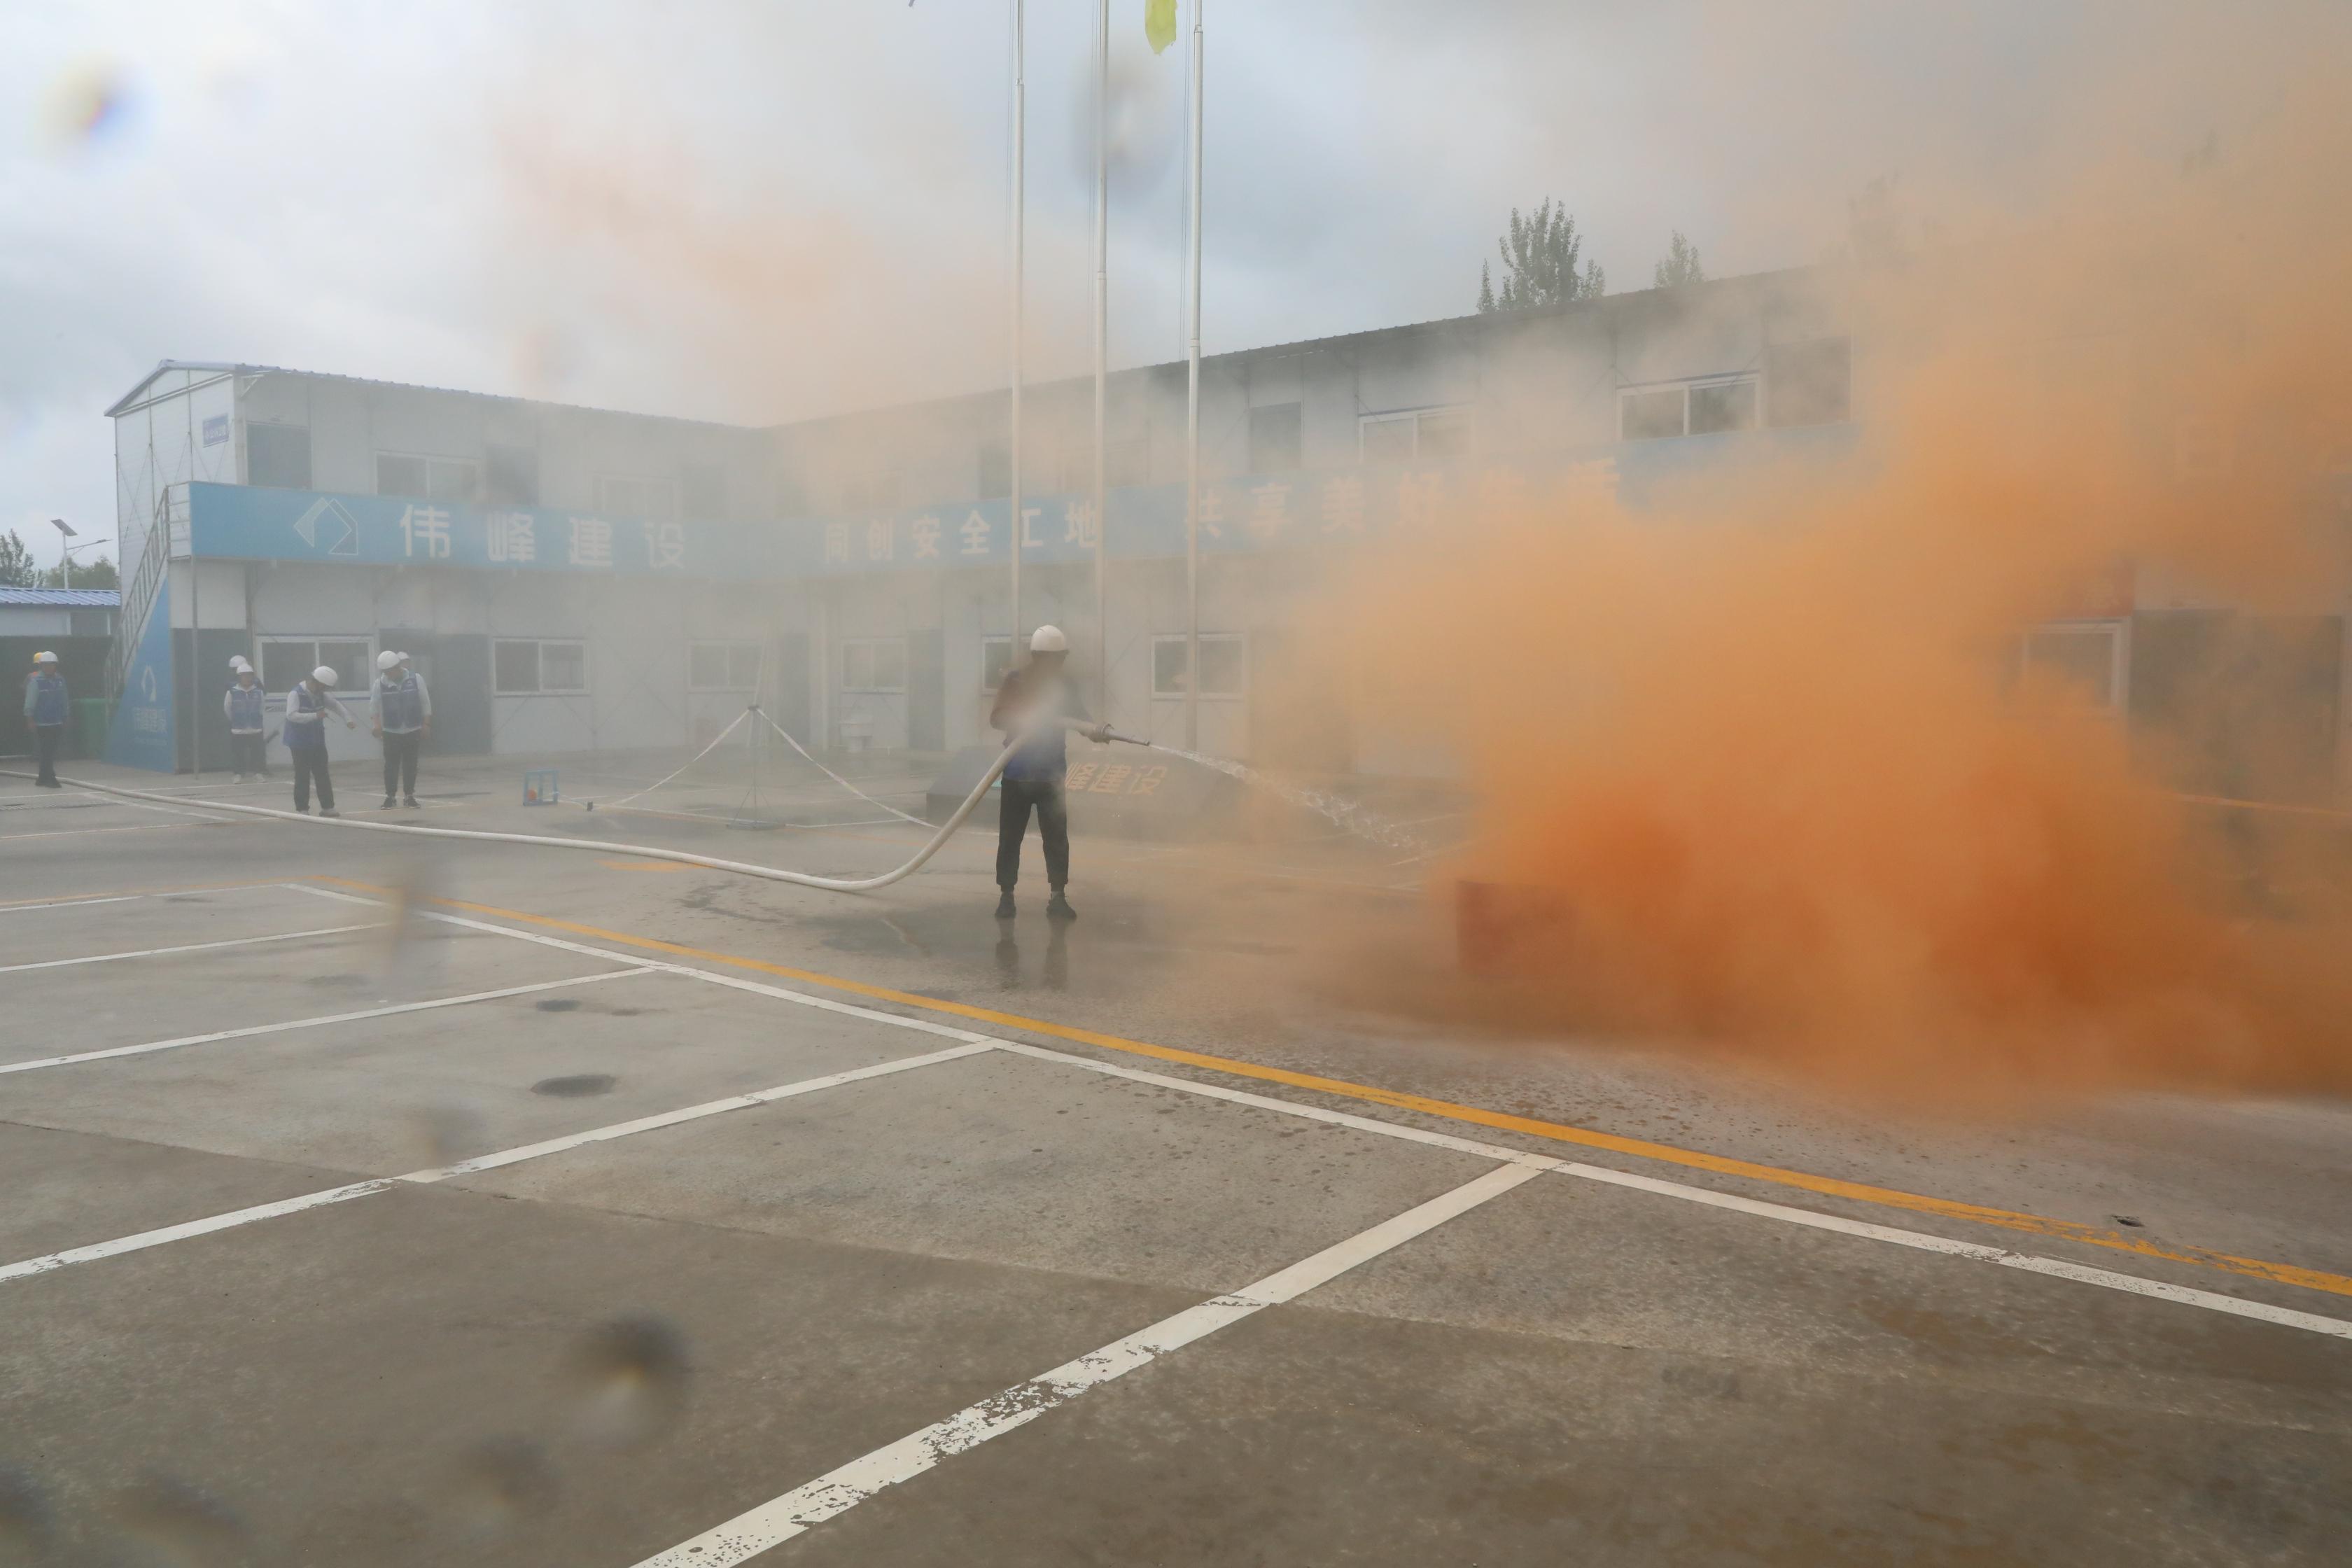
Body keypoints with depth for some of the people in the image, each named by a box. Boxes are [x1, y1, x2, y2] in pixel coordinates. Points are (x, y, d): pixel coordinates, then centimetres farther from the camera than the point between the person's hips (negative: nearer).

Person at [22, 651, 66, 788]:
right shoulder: (35, 681, -8)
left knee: (50, 752, 12)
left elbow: (64, 701, 15)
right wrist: (30, 720, -13)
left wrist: (65, 720, 16)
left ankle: (43, 778, 22)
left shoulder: (60, 680, 9)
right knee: (47, 752, -6)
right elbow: (30, 702, -9)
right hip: (42, 724, -6)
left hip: (57, 723, 6)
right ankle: (50, 778, -4)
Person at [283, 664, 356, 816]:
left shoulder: (321, 694, 3)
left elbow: (335, 705, 15)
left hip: (318, 741, 7)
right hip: (300, 743, -7)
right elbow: (291, 715, -27)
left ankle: (327, 807, 14)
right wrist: (315, 716, -33)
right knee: (303, 776, -1)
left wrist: (348, 719, 0)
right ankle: (302, 809, 7)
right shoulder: (296, 694, -17)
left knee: (322, 774, 8)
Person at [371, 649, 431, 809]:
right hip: (390, 731, 0)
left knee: (410, 764, 4)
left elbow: (425, 702, 1)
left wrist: (426, 724, -2)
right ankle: (389, 796, 7)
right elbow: (375, 706, 2)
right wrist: (377, 725, -11)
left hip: (413, 730, 0)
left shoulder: (416, 679, -5)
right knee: (391, 764, 0)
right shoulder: (380, 683, -4)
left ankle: (409, 796, 13)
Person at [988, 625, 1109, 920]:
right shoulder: (1014, 680, -4)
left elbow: (1078, 719, -5)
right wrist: (1026, 719, -28)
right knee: (1010, 837, 2)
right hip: (1017, 773, -2)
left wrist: (1097, 730, -26)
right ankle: (1006, 897, 12)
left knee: (1057, 838, 0)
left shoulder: (1063, 685, 2)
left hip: (1051, 774, 2)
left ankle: (1058, 898, 6)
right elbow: (997, 717, -12)